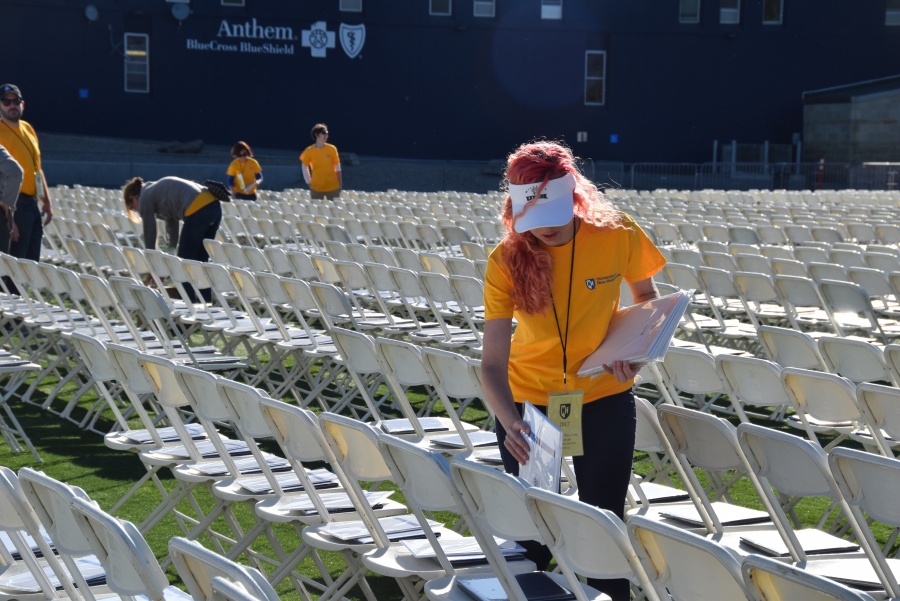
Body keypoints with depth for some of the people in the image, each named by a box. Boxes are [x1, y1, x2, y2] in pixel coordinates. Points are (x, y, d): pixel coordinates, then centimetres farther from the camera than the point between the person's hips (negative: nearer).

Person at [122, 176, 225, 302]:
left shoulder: (145, 198, 7)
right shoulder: (157, 190, 31)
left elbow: (149, 234, 10)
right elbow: (172, 227, 36)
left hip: (198, 211, -9)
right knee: (200, 261, 18)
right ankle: (206, 302, 20)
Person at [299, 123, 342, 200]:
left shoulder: (332, 149, -2)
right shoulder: (309, 151, -2)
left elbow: (337, 168, 4)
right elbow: (305, 167, 9)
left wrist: (340, 184, 2)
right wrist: (309, 183, 5)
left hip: (333, 187, 0)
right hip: (316, 188, 0)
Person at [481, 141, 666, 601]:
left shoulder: (619, 237, -17)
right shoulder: (506, 261, -20)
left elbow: (646, 297, 4)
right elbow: (493, 361, -23)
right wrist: (510, 423, -40)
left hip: (604, 397, 0)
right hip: (528, 399, 0)